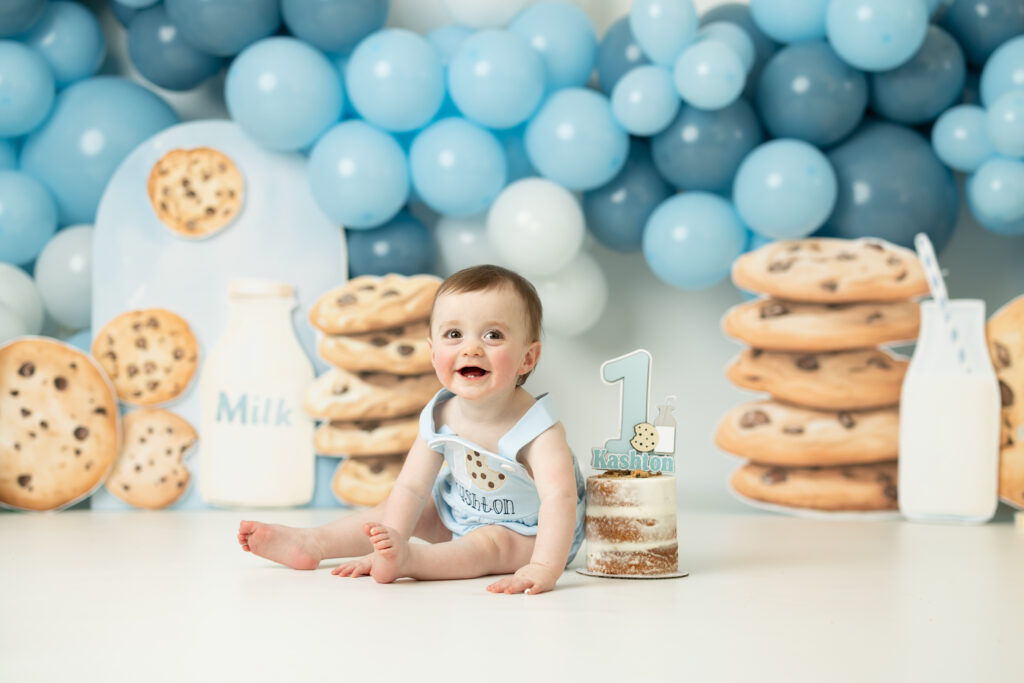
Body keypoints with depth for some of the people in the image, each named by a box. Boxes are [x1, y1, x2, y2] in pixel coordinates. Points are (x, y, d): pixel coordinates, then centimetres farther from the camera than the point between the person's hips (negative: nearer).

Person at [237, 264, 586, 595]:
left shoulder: (537, 428, -34)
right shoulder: (440, 417, -16)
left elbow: (559, 497, -46)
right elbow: (411, 487, -13)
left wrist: (544, 568, -60)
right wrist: (389, 543, -26)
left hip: (528, 534, -7)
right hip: (460, 514, 7)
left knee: (492, 542, -33)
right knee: (395, 508, 2)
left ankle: (412, 561, -53)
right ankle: (312, 543, 0)